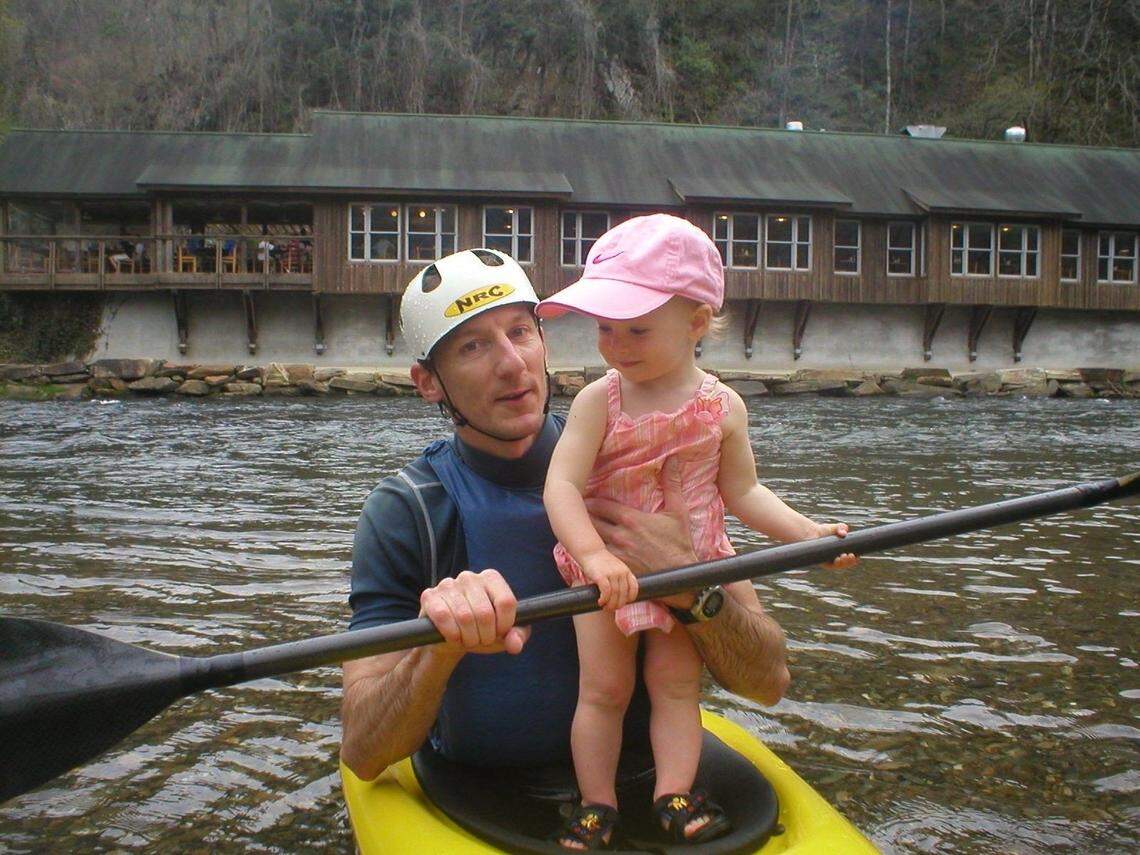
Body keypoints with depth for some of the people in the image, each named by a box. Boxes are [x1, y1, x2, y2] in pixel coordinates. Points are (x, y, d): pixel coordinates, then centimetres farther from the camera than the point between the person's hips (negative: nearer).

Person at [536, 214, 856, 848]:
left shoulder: (723, 407, -8)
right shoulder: (599, 401, -15)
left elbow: (742, 492, 1)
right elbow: (561, 485, -22)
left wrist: (808, 533, -9)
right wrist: (595, 555, -35)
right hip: (606, 570, -1)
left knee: (677, 683, 8)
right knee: (605, 687, 5)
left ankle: (675, 795, 19)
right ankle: (597, 804, 19)